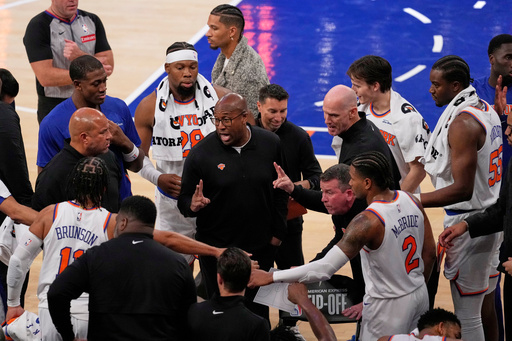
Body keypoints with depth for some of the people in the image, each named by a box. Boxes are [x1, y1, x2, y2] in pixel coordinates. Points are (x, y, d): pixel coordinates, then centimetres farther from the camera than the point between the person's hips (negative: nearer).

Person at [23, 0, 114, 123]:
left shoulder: (91, 20, 8)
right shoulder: (38, 27, -8)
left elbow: (108, 65, 1)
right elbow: (45, 77, -18)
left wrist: (79, 56, -18)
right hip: (54, 107, -4)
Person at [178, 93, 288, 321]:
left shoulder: (270, 144, -4)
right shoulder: (201, 152, -11)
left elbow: (280, 193, 6)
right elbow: (184, 200, -4)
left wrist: (277, 232, 5)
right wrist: (193, 206, -28)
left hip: (261, 247, 2)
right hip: (216, 249, -2)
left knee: (258, 310, 13)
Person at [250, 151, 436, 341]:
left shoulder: (367, 221, -28)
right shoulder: (410, 200, -5)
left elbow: (325, 268, -32)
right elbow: (430, 252, 5)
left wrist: (271, 277, -27)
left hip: (388, 304, -8)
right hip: (420, 295, 8)